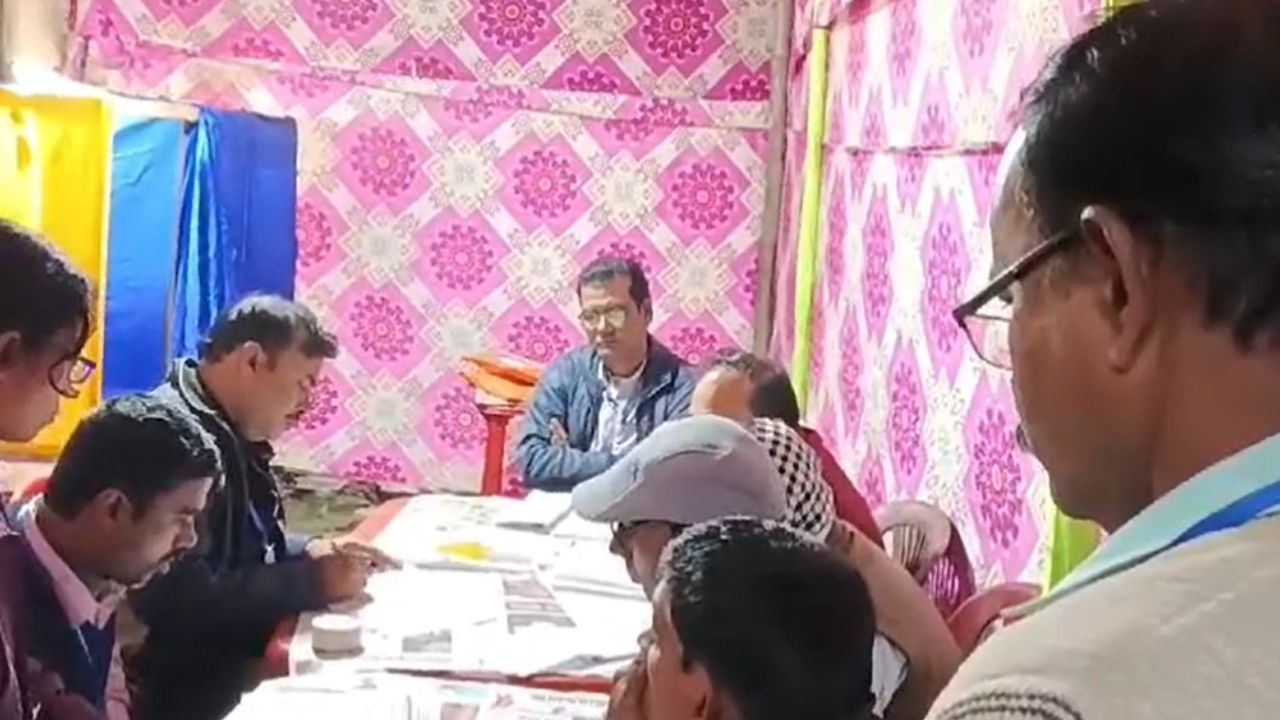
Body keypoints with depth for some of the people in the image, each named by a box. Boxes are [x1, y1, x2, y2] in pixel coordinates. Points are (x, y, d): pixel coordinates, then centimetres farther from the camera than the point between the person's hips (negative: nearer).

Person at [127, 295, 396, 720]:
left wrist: (310, 553, 5)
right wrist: (310, 582, -21)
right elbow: (180, 599, -29)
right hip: (185, 682, -10)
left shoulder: (230, 430, 12)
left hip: (236, 654, 10)